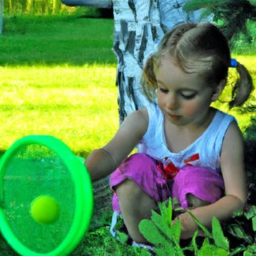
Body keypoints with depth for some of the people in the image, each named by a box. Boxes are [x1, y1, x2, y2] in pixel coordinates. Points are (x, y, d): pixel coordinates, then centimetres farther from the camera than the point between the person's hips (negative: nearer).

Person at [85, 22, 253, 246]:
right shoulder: (144, 121, -17)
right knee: (136, 167, -26)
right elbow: (110, 155, -34)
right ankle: (143, 245, -14)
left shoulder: (225, 134, -21)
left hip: (196, 203, -1)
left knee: (197, 180, -30)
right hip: (145, 210, 2)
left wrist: (197, 219, -44)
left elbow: (237, 199, -24)